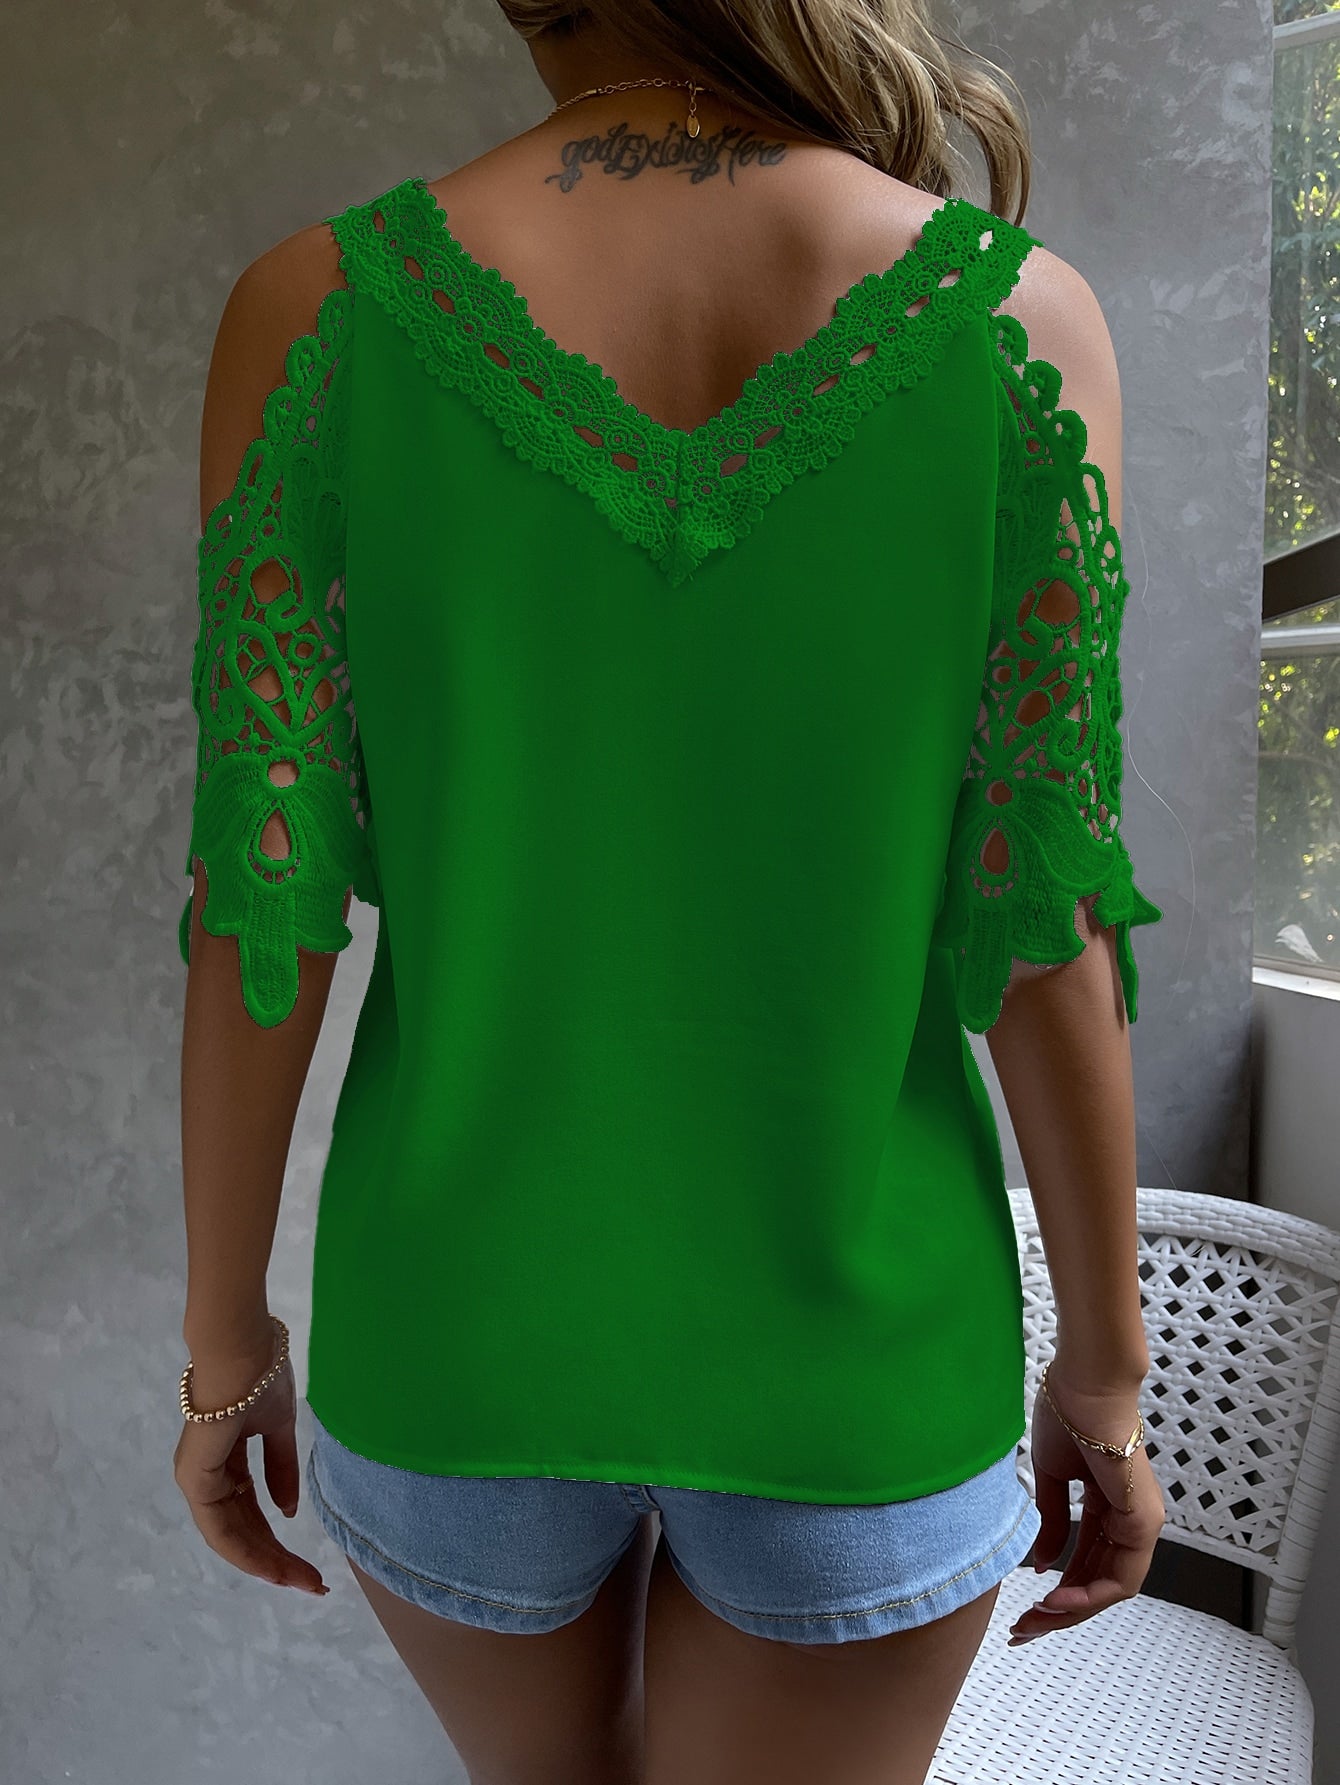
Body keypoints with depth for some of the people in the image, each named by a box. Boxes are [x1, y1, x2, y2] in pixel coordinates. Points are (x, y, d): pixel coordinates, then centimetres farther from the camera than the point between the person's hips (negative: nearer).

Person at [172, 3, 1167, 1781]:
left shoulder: (321, 308, -11)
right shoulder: (1021, 315, -11)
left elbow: (260, 896, -11)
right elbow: (1048, 917, -12)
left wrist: (227, 1341, 5)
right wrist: (1107, 1372, 3)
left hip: (462, 1329, 2)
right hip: (857, 1365, 0)